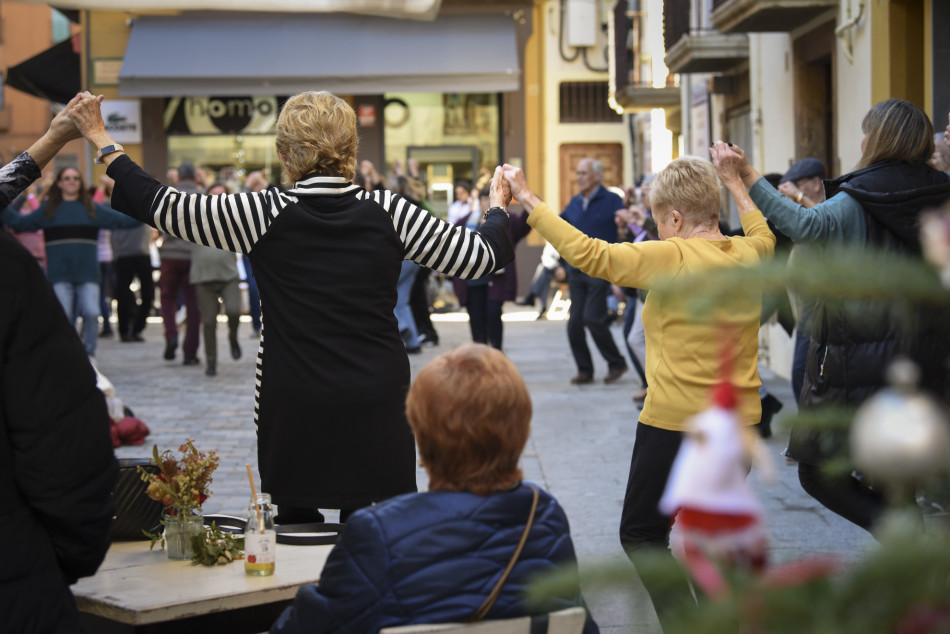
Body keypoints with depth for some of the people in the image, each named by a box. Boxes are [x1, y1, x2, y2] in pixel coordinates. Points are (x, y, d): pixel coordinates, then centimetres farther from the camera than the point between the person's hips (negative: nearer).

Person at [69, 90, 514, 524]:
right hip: (378, 407, 2)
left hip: (296, 411, -1)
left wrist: (100, 139, 12)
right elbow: (481, 256, 3)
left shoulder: (266, 215, -8)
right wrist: (498, 210, 24)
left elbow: (161, 205, -1)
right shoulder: (387, 212, -3)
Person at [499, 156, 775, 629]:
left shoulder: (671, 259, -17)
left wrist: (527, 200, -12)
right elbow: (762, 233, 28)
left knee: (641, 534, 6)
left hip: (677, 424, -7)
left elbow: (587, 253, -18)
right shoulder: (751, 255, 2)